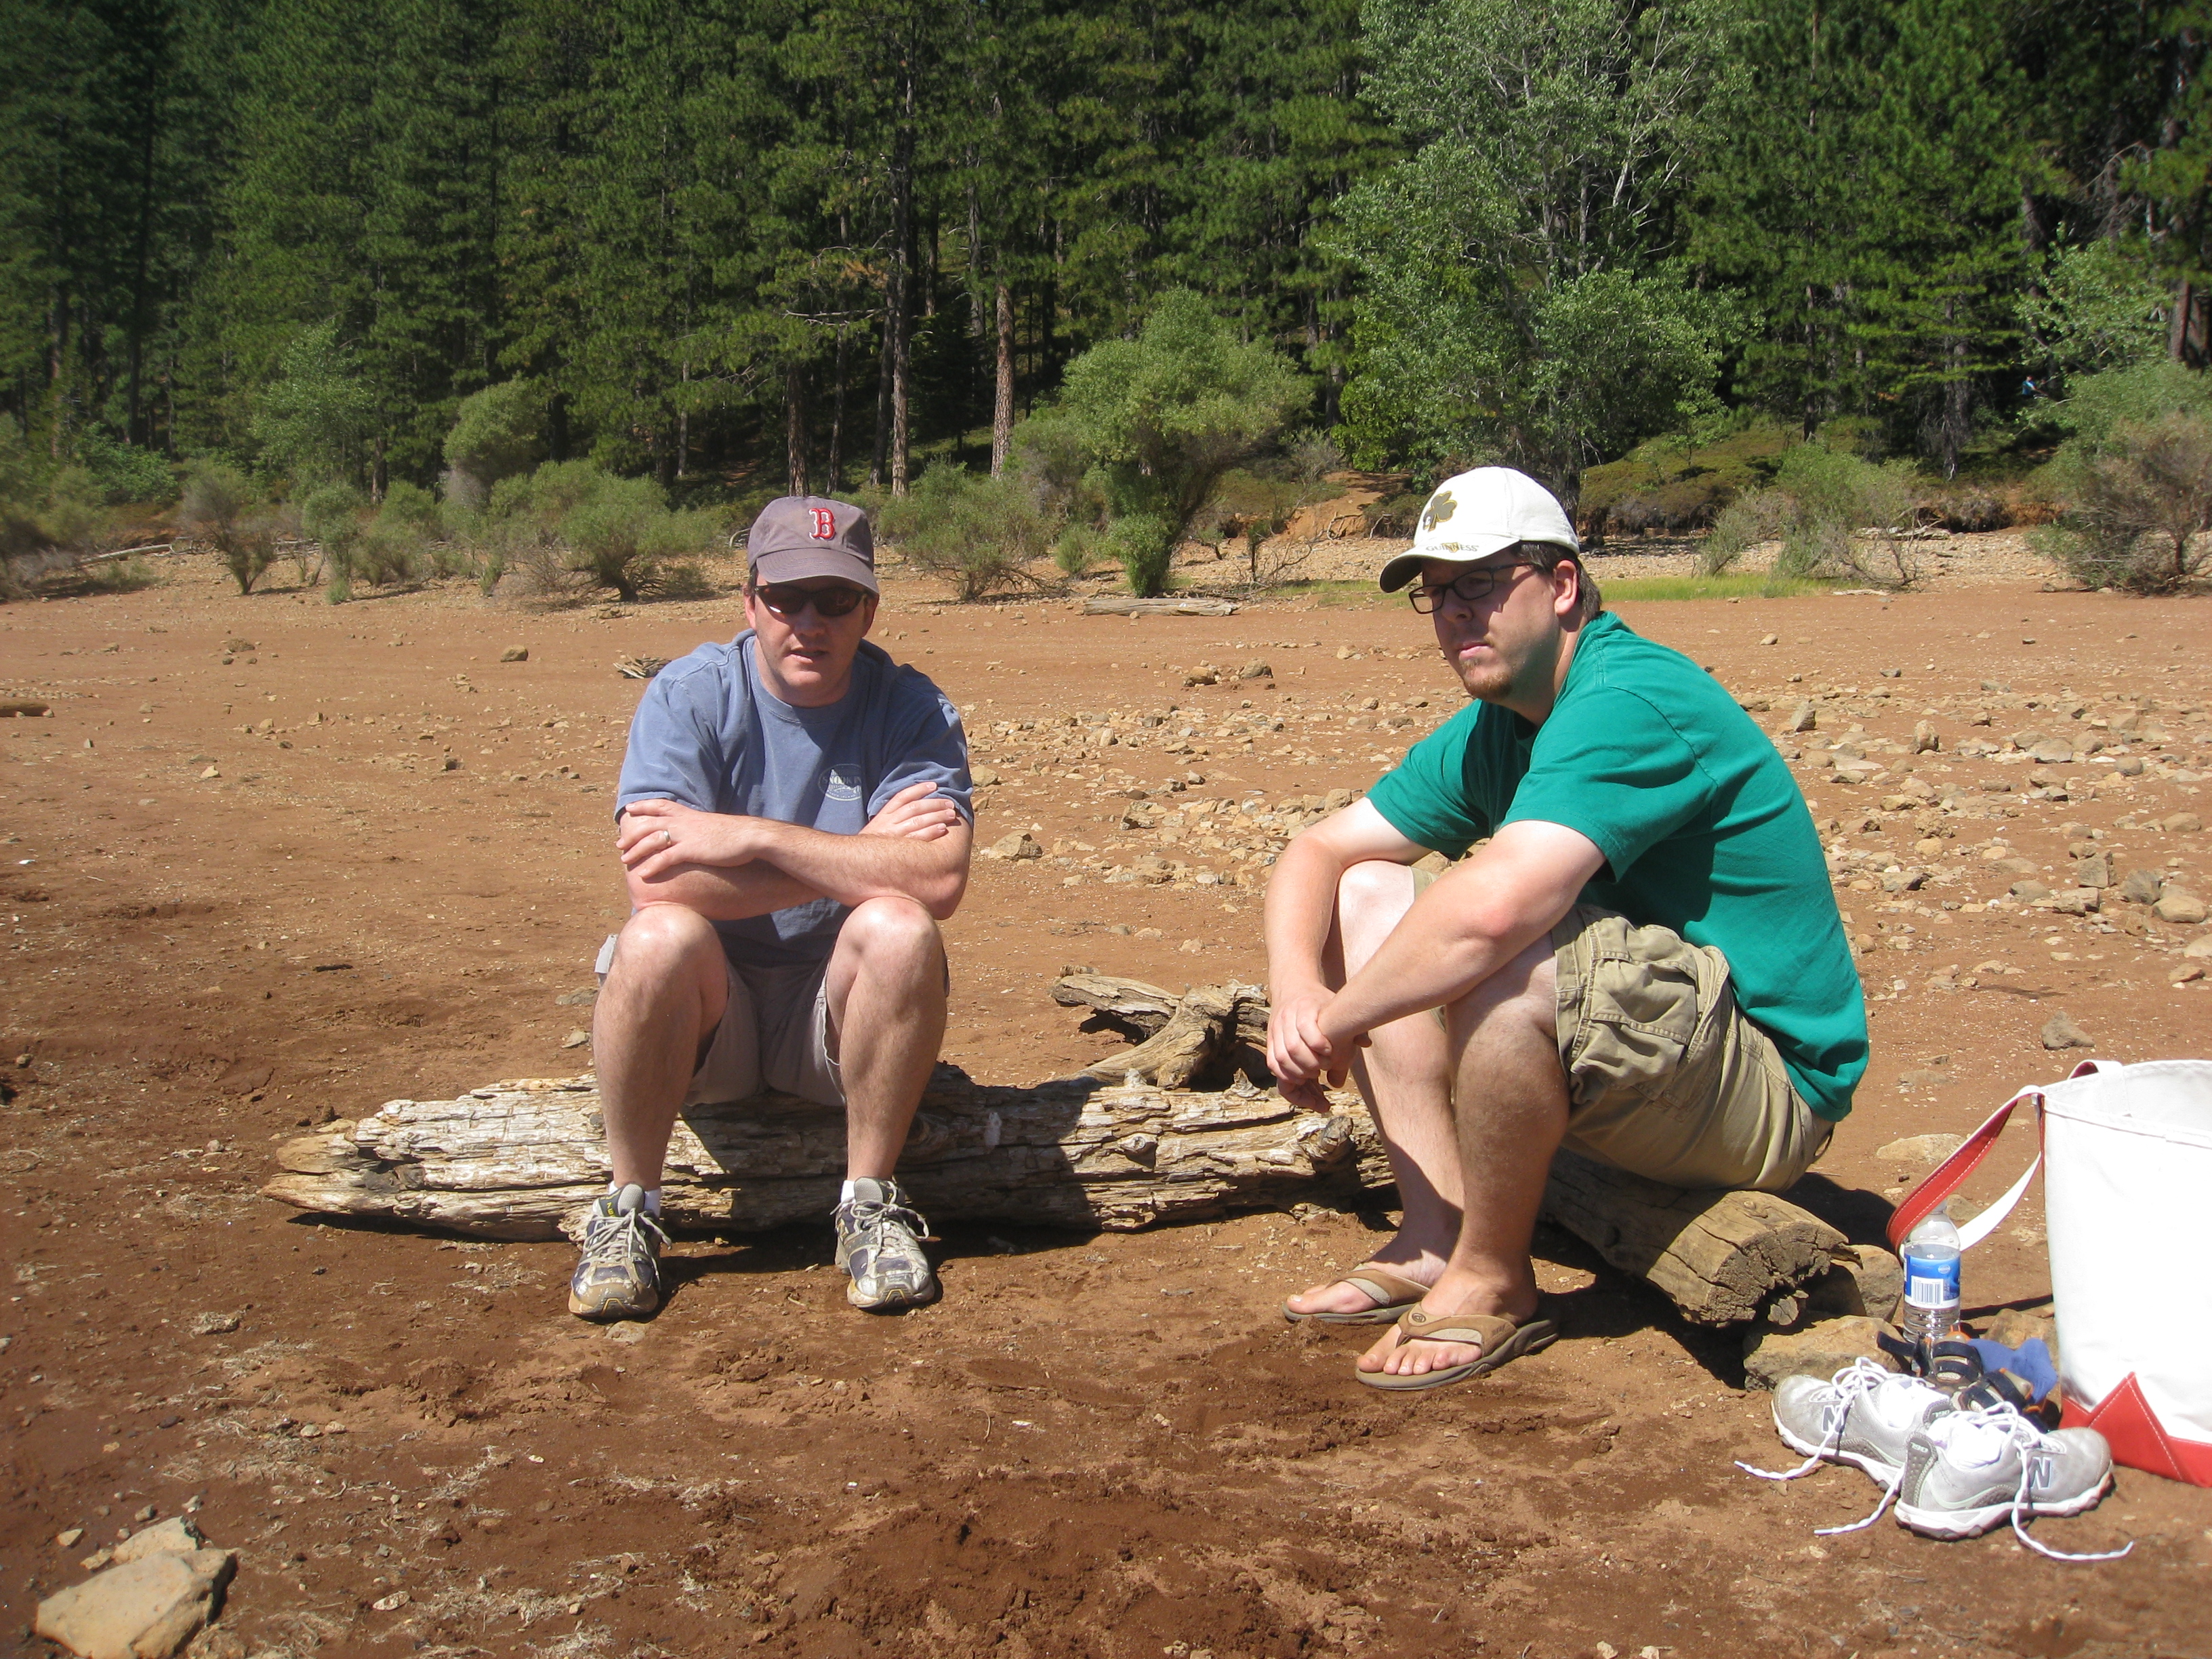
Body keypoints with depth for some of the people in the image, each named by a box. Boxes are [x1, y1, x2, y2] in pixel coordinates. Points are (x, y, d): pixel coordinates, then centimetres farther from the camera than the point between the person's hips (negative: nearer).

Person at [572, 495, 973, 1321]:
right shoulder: (689, 695, -8)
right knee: (660, 935, -31)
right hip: (706, 1013, 0)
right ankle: (628, 1210, -11)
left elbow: (940, 878, -25)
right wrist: (851, 860, -20)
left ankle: (871, 1205, -13)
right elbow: (655, 880, -23)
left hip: (840, 1012, 1)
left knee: (899, 927, -29)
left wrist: (755, 837, -26)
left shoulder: (912, 709, -6)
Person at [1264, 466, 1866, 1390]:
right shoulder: (1490, 736, 7)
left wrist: (1336, 1021, -22)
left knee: (1498, 959, -36)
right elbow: (1316, 855, 8)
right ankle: (1437, 1234, -1)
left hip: (1767, 1093, -9)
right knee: (1366, 892, 3)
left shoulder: (1633, 702, -23)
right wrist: (1295, 990, -13)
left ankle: (1492, 1281, -11)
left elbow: (1494, 906, -37)